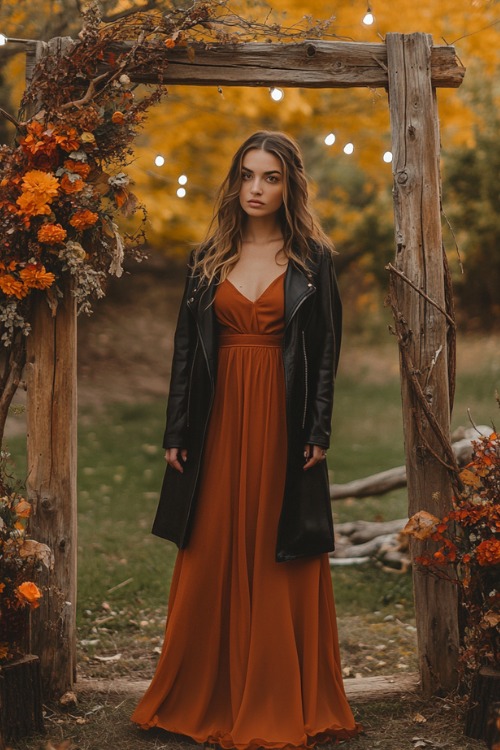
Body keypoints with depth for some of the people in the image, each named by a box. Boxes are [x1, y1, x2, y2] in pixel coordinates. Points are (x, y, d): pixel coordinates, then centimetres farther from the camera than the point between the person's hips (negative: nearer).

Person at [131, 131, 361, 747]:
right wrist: (177, 431, 2)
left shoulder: (312, 258, 3)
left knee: (280, 560, 1)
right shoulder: (208, 259, 10)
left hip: (283, 419, -2)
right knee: (214, 554, 5)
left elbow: (327, 348, 0)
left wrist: (318, 431, -8)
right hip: (221, 418, 2)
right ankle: (204, 698, 16)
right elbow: (186, 348, 8)